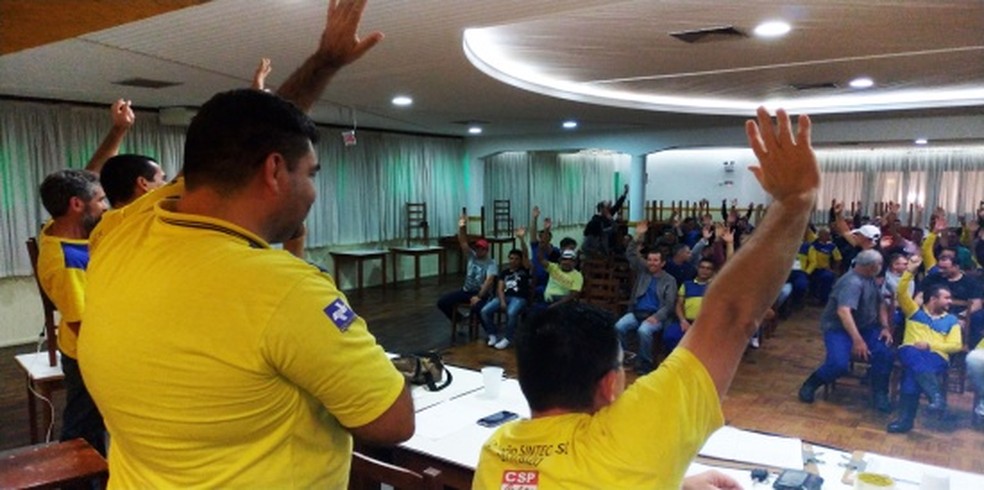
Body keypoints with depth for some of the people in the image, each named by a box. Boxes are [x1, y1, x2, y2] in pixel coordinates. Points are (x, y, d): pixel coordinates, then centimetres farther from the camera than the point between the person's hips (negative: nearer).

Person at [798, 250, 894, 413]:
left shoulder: (870, 279, 6)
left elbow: (880, 304, 16)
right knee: (839, 364, -28)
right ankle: (810, 385, 0)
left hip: (864, 327, 8)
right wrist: (857, 340, -42)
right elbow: (843, 311, -37)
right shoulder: (852, 282, -24)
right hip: (839, 328, -8)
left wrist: (885, 327, 0)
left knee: (885, 353, -19)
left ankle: (880, 394, 0)